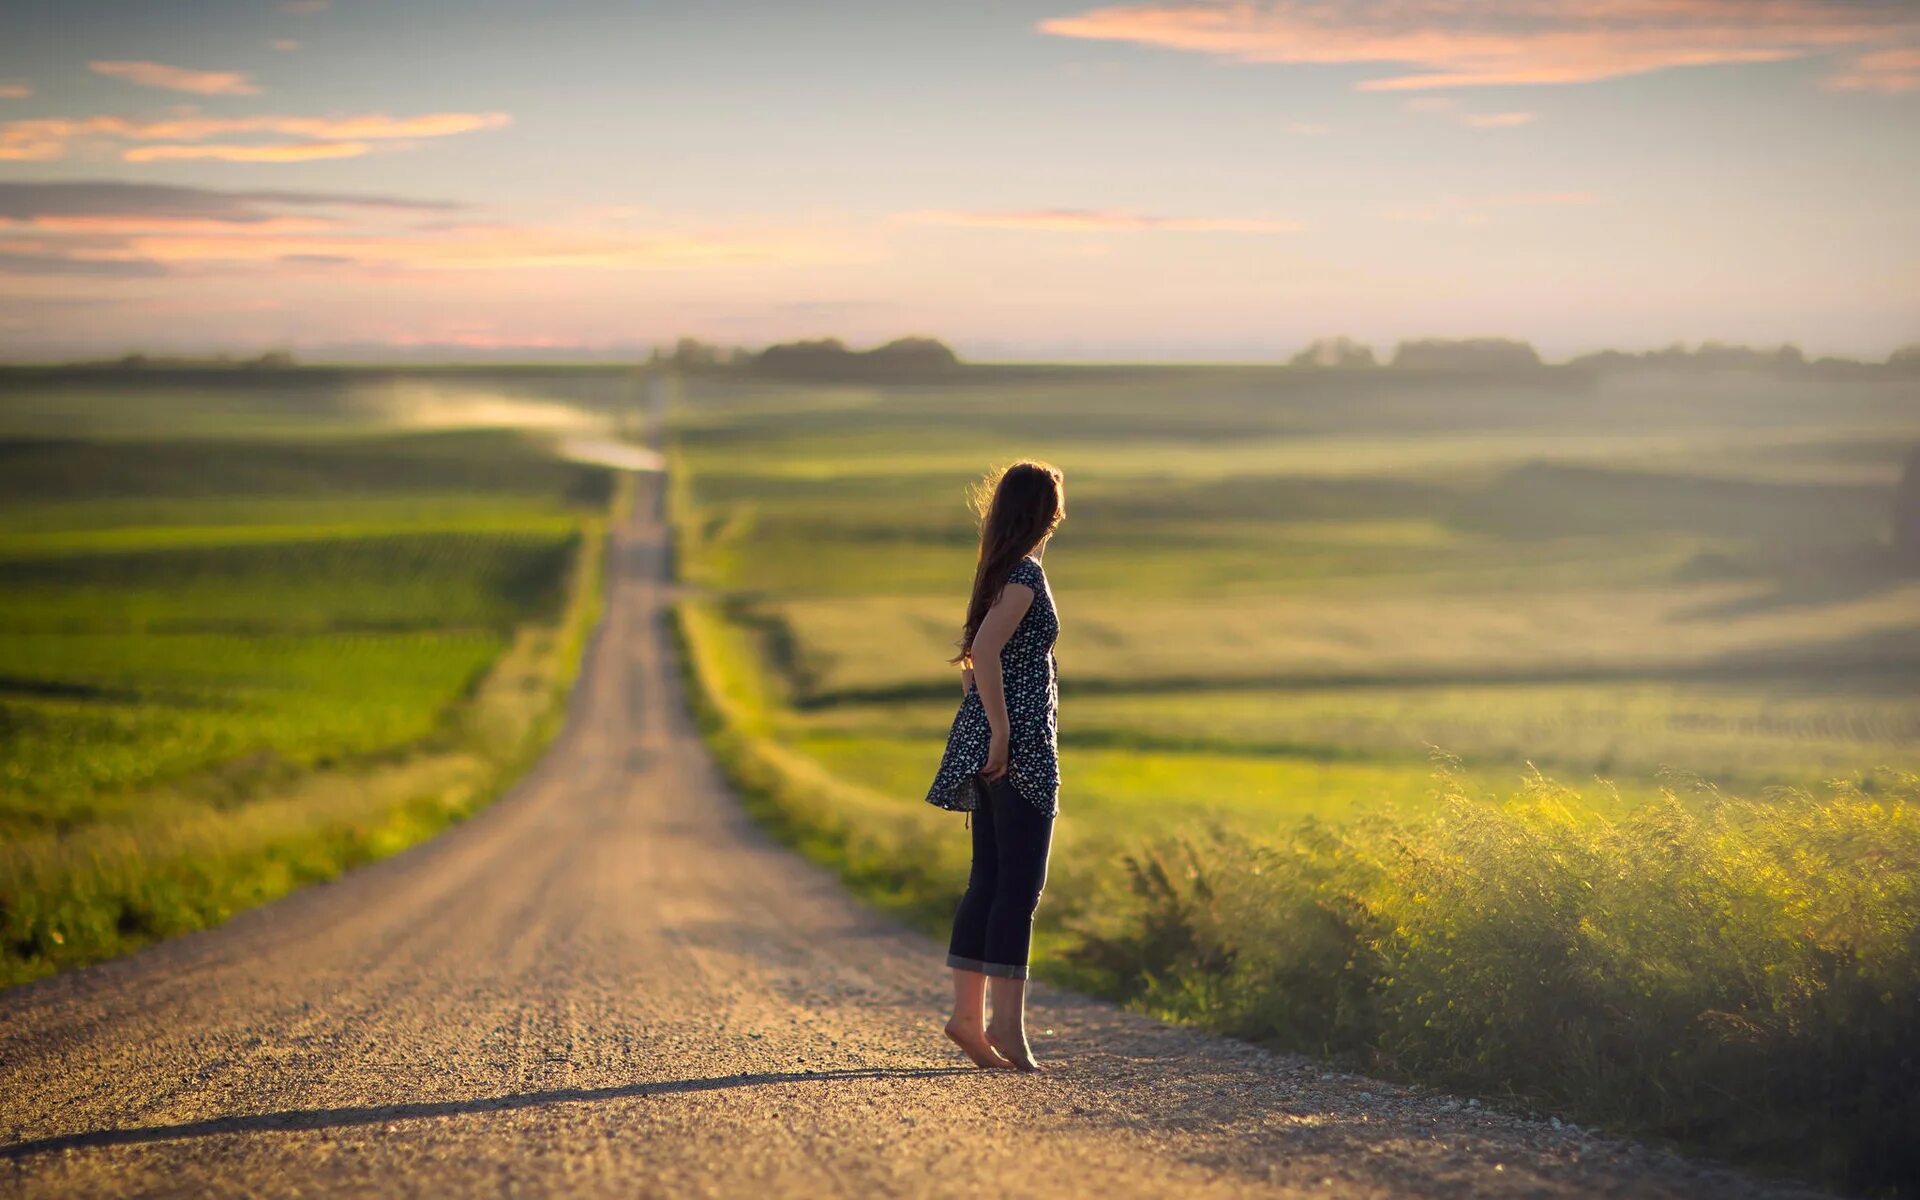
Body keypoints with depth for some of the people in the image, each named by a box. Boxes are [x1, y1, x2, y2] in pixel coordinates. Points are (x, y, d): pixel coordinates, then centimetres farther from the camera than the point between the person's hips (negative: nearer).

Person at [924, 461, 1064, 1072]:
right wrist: (1000, 730, -22)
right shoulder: (1026, 574, -12)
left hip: (990, 745, 9)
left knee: (989, 879, 10)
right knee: (1019, 884, -7)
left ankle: (967, 1012, 12)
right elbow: (984, 650, -23)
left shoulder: (999, 571, 16)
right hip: (1020, 746, -9)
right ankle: (1007, 1021, -7)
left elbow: (968, 655, 22)